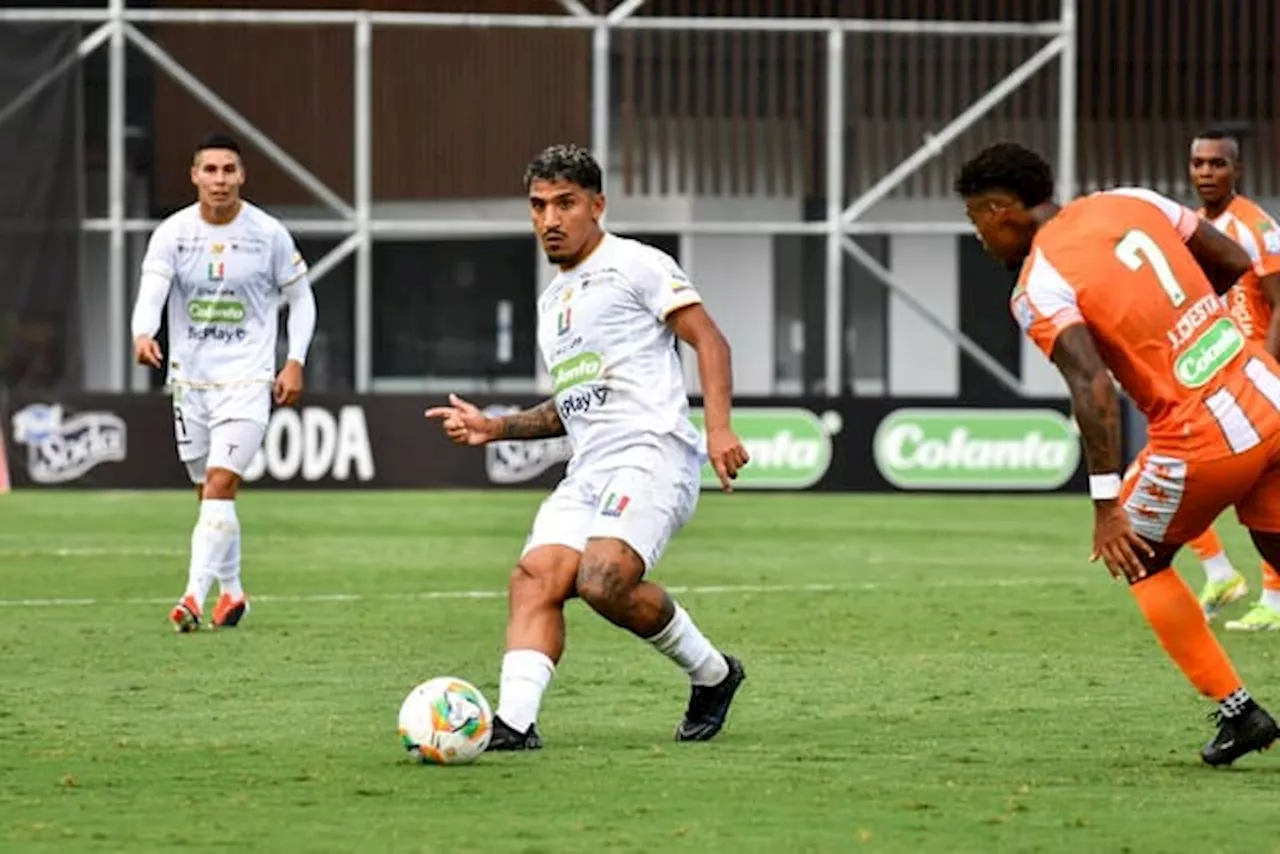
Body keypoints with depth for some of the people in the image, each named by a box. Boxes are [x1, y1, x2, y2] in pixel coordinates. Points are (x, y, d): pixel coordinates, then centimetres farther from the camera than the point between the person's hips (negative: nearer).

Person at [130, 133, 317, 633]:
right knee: (210, 491, 12)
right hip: (189, 379, 3)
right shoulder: (173, 233, -4)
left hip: (247, 380, -3)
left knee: (220, 484, -17)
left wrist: (295, 362, -3)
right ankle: (231, 591, 28)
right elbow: (152, 291, -18)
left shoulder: (268, 234, -4)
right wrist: (143, 335, -39)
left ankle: (195, 594, -23)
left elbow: (300, 298, 7)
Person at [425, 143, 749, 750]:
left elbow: (709, 341, -5)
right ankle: (514, 721, -27)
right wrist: (494, 427, 20)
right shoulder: (551, 301, 27)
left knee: (604, 580, -27)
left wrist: (719, 427, -18)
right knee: (535, 578, -16)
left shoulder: (635, 266, 2)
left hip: (653, 454, -8)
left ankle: (711, 673, -5)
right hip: (587, 472, 8)